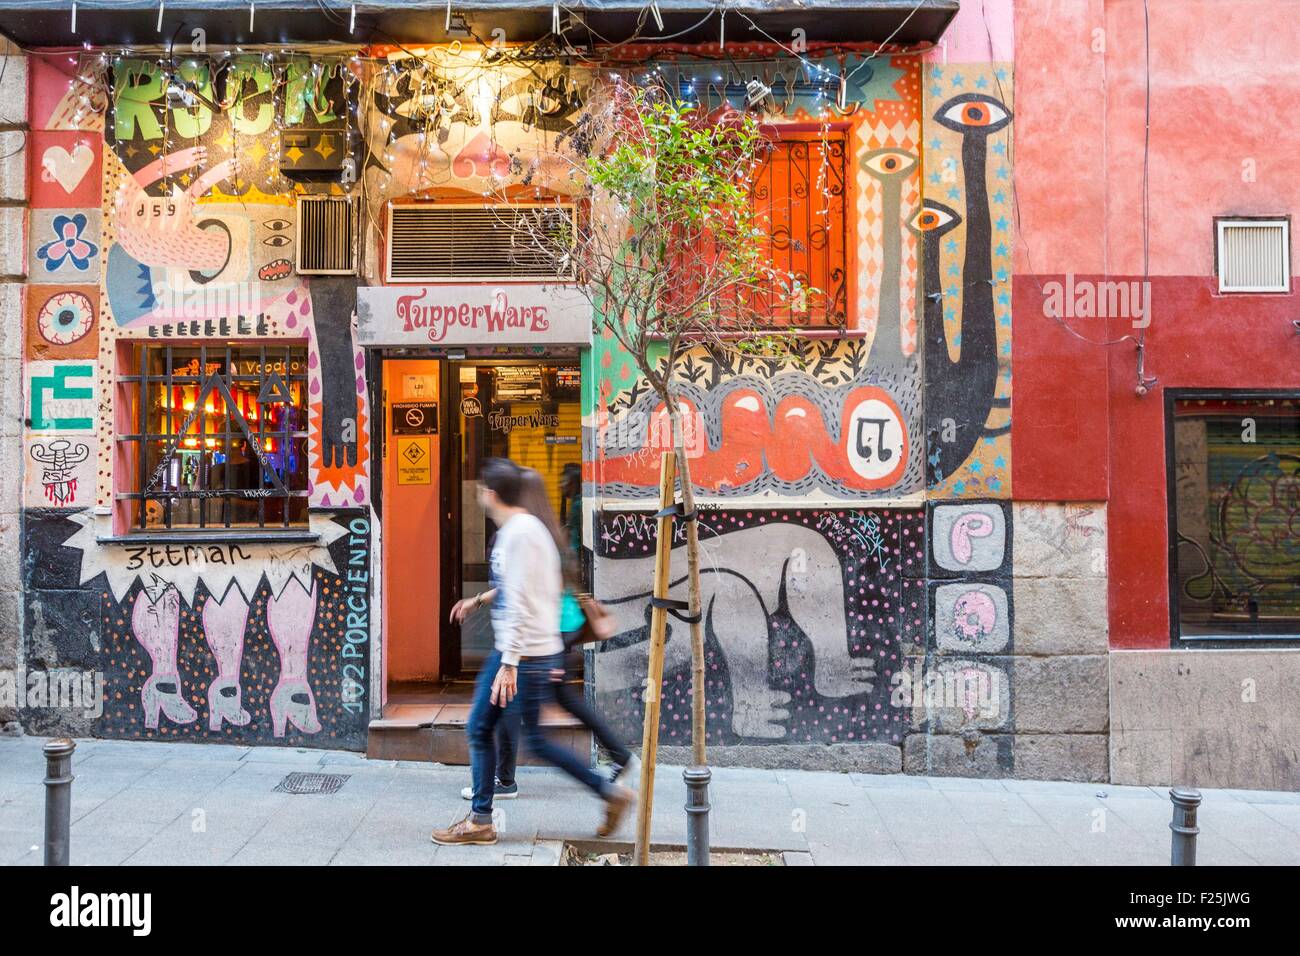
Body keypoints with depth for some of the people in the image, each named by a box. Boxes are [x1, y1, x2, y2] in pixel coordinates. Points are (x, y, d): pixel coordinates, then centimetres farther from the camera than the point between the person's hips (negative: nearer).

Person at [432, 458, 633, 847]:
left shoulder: (519, 533, -18)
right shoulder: (527, 528, 12)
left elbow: (520, 603, -22)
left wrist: (509, 665, -23)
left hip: (527, 655, -10)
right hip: (509, 652, 10)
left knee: (535, 741, -1)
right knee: (479, 729, 11)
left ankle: (611, 792, 10)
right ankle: (480, 820, 19)